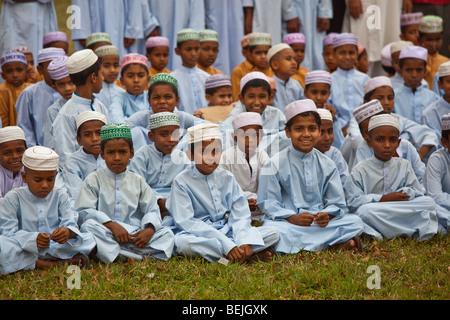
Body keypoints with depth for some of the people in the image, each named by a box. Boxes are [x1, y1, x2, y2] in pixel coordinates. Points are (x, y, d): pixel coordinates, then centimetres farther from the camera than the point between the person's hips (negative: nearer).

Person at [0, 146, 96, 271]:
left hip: (56, 247, 2)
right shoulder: (13, 198, -2)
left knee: (89, 239, -18)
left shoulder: (60, 196, 8)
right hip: (24, 250, -2)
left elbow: (70, 224, -2)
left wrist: (68, 232, -30)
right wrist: (33, 239, -32)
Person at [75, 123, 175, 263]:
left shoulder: (138, 181, 17)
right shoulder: (93, 180, 8)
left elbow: (151, 210, 10)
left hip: (134, 235, 3)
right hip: (105, 234, -3)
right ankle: (139, 256, -41)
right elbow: (84, 212, -5)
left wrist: (150, 228, -14)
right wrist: (112, 225, -19)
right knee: (88, 225, -34)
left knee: (167, 234, -17)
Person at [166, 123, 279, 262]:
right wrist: (227, 244, -24)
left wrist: (244, 241, -21)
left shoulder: (227, 178, 9)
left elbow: (240, 215, 3)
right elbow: (186, 223, -15)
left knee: (272, 234, -11)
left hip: (229, 232, 4)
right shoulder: (182, 181, -4)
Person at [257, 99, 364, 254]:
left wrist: (326, 215, -16)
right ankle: (339, 242, -31)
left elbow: (337, 203, 8)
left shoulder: (326, 165, 10)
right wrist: (293, 218, -20)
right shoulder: (275, 164, 1)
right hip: (287, 221, -3)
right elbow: (268, 203, -4)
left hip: (320, 222, 3)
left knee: (355, 222, -17)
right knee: (272, 230, -38)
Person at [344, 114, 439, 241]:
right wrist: (384, 199, -17)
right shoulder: (360, 170, 1)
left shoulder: (404, 166, 13)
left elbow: (418, 191, 6)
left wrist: (402, 194, -16)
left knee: (429, 202, -17)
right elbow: (353, 202, -9)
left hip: (401, 214, 3)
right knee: (365, 211, -37)